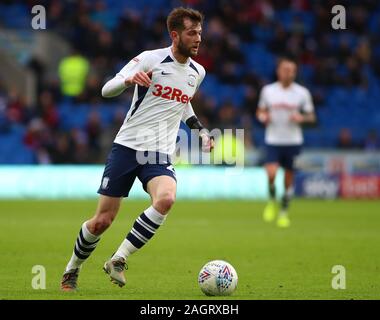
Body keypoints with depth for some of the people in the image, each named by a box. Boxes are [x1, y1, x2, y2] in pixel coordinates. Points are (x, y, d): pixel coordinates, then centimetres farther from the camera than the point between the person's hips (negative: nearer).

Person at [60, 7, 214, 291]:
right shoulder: (150, 59, -7)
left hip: (160, 155, 3)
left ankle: (118, 260, -19)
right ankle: (72, 270, 27)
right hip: (127, 147, -3)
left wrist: (201, 130, 16)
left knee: (166, 198, -30)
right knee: (102, 220, 0)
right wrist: (129, 79, -26)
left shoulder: (197, 72, 9)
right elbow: (106, 90, -5)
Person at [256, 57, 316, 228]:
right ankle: (271, 201, 9)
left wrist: (301, 118, -15)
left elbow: (311, 116, 6)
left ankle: (284, 212, 20)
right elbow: (260, 112, 13)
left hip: (293, 141, 1)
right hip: (273, 140, -1)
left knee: (289, 177, 4)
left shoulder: (302, 92, 0)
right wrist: (263, 117, -10)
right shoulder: (268, 90, 2)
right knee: (271, 173, -19)